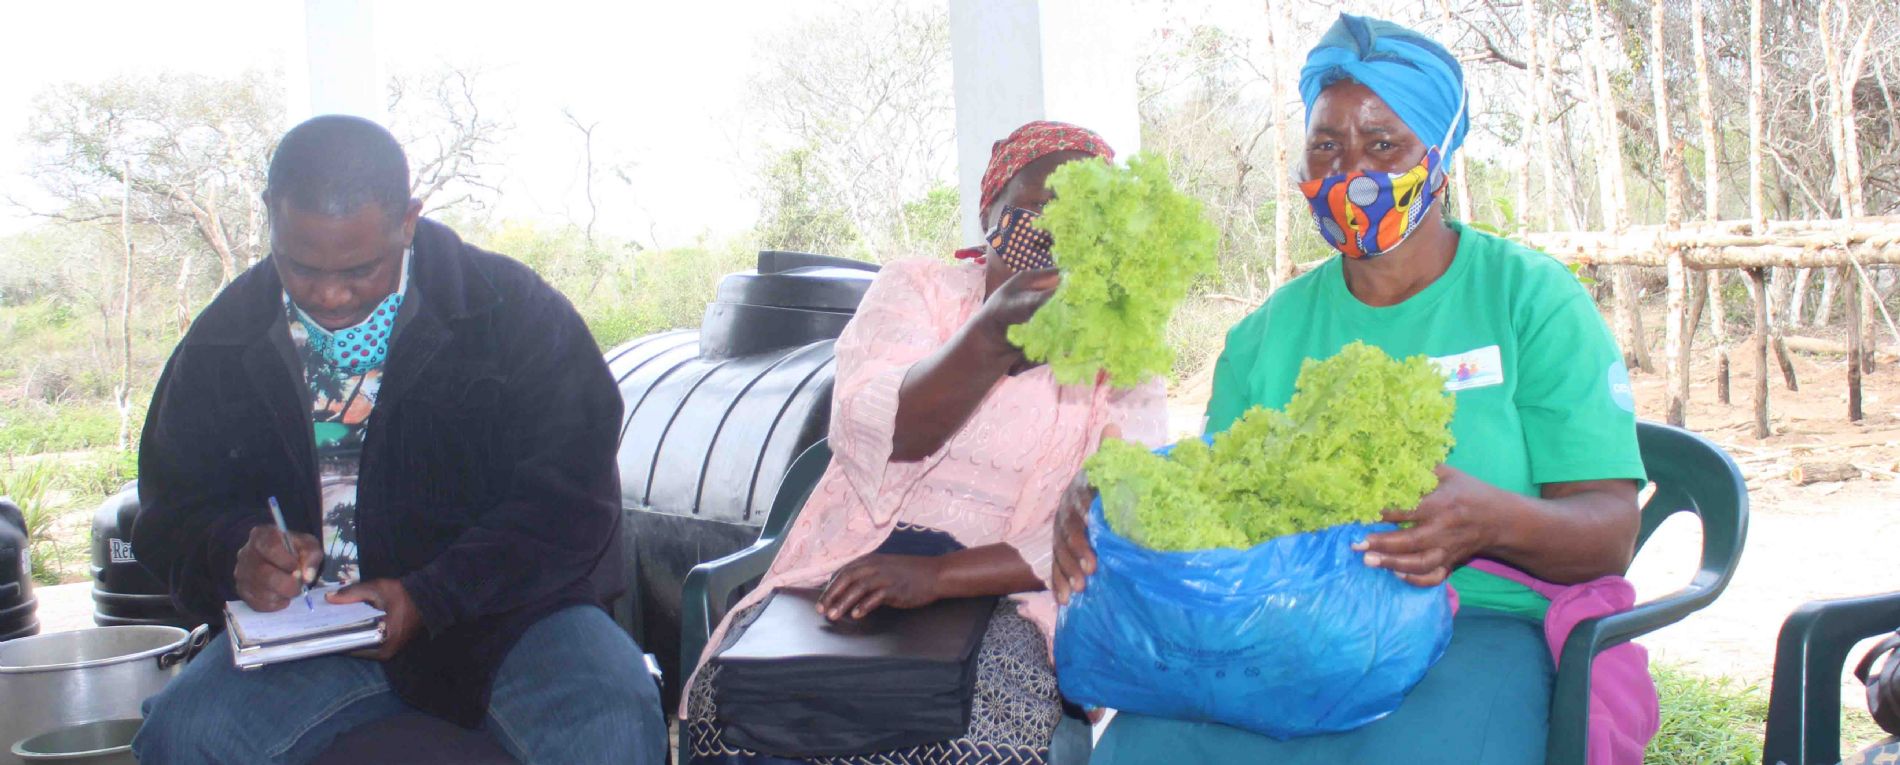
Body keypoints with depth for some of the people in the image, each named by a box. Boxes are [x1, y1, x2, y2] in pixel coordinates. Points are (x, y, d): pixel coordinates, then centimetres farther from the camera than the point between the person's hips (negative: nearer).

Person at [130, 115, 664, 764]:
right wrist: (236, 554, -13)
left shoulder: (510, 308, -6)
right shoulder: (227, 339, 5)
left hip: (498, 611, -3)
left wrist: (428, 599, -21)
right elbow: (172, 510, 12)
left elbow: (570, 503, -9)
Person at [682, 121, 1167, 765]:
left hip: (1010, 594, -1)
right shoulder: (916, 288, 8)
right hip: (857, 573, 1)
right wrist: (992, 336, -31)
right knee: (733, 704, -25)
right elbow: (869, 433, -12)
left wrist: (941, 576, -20)